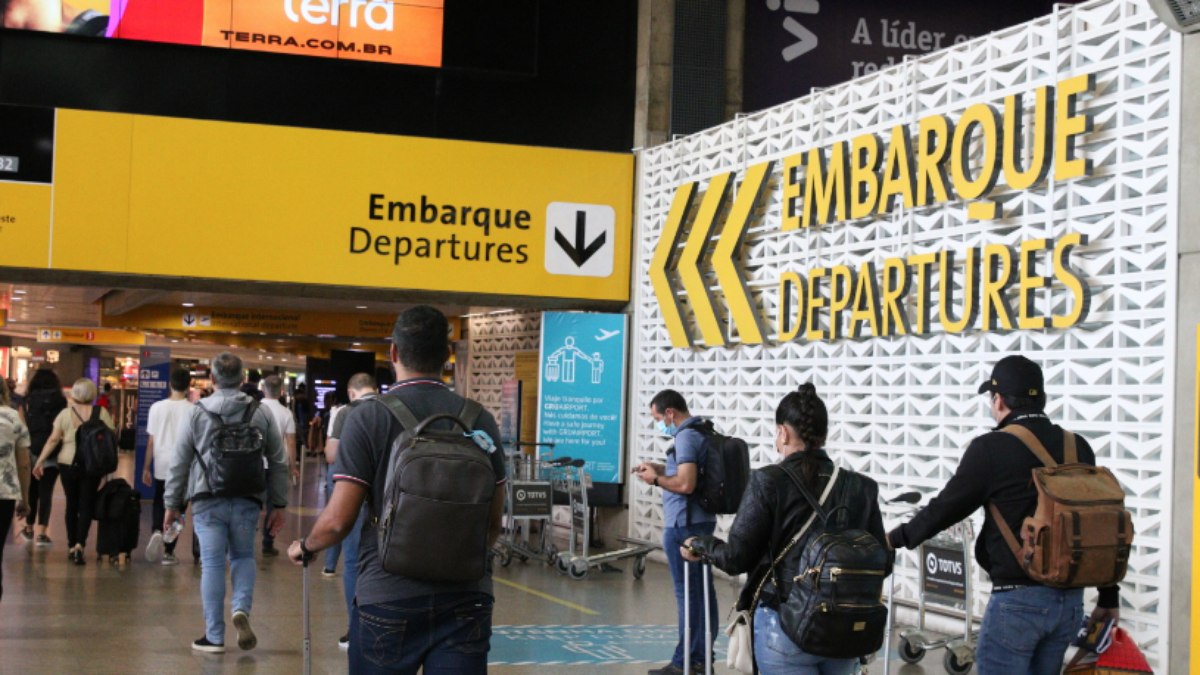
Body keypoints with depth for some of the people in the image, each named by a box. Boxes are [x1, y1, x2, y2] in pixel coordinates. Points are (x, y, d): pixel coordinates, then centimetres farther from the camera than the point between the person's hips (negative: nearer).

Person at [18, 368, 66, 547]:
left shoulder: (27, 401, 4)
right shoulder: (61, 401, 0)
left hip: (31, 451, 2)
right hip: (52, 452, -2)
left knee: (31, 491, 16)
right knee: (46, 492, -1)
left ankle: (29, 529, 28)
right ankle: (41, 533, -8)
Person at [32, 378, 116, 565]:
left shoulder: (65, 413, -2)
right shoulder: (102, 413, -3)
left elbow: (53, 440, -3)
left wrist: (40, 461, 3)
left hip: (68, 464, 1)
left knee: (71, 504, 14)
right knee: (87, 505, 2)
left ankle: (71, 546, 20)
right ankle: (80, 544, -14)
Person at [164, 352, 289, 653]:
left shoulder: (198, 413, 1)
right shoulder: (260, 413, 3)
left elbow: (180, 462, 4)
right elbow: (278, 462, 6)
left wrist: (172, 504, 11)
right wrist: (279, 505, 13)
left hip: (208, 501, -1)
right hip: (247, 501, 1)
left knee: (212, 564, 4)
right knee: (243, 557, 18)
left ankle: (214, 635, 7)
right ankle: (241, 608, -6)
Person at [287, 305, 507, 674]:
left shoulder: (369, 417, -7)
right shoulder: (480, 420, 2)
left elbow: (338, 519, -8)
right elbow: (493, 523, 10)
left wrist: (305, 548, 13)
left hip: (389, 597, -2)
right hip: (465, 598, 2)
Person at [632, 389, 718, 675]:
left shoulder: (686, 436, -17)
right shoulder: (703, 432, 13)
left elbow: (686, 484, -26)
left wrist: (656, 479, -12)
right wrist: (660, 468, 15)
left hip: (684, 525, -10)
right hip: (702, 521, 10)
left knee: (688, 592, -5)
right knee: (703, 589, 12)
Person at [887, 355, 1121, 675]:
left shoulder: (992, 448, -10)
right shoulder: (1077, 447, 7)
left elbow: (947, 506, -4)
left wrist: (897, 537, 13)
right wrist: (1109, 597, 18)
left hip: (1018, 599, -7)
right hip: (1071, 599, 7)